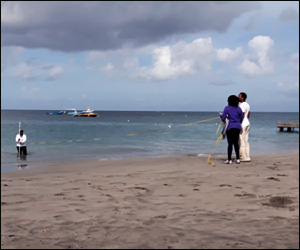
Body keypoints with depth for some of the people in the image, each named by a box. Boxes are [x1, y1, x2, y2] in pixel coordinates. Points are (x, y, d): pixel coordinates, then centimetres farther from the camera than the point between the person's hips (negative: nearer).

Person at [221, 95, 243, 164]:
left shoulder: (227, 108, -7)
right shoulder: (239, 109, 6)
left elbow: (223, 118, -8)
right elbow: (241, 119, 11)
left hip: (230, 127, -4)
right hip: (238, 127, 4)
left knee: (230, 143, -2)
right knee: (236, 143, 11)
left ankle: (229, 160, 0)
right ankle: (238, 159, 10)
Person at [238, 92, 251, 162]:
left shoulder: (242, 105, -16)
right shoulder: (247, 104, 14)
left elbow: (242, 115, -21)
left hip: (242, 124, -10)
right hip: (247, 124, 10)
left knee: (241, 141, -6)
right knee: (246, 141, 11)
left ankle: (243, 157, -6)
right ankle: (247, 157, 12)